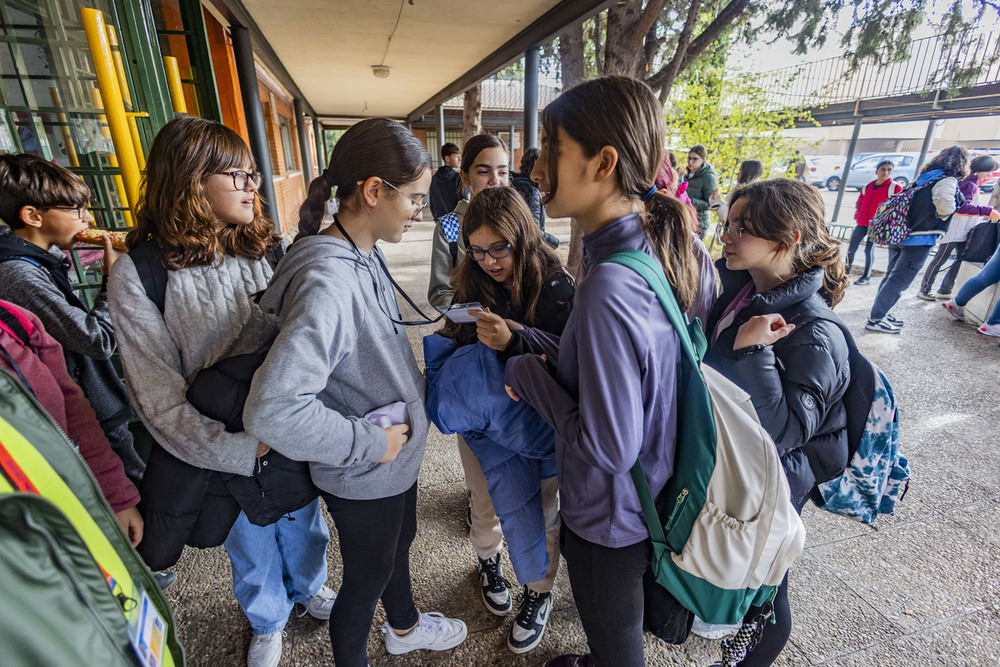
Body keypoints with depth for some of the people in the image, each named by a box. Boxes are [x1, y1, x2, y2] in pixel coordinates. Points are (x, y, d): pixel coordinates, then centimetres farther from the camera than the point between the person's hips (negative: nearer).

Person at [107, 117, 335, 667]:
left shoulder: (267, 251, -8)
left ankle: (308, 586, 57)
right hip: (227, 452, -2)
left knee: (302, 520, 25)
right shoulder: (140, 275, -15)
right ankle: (267, 622, 54)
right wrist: (243, 450, -25)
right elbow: (161, 400, -16)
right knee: (251, 543, 23)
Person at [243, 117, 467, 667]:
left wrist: (413, 394, 4)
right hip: (363, 478, -8)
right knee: (367, 578, 19)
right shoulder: (326, 282, -32)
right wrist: (369, 442, -26)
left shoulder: (364, 255, -3)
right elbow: (271, 411, -37)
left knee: (398, 546, 31)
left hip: (396, 456, 9)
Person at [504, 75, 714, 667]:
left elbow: (608, 447, -29)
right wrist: (538, 347, 0)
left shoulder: (608, 291, -36)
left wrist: (527, 373, -18)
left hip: (610, 518, -8)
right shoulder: (673, 250, -8)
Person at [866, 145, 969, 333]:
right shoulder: (948, 181, -11)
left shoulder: (924, 178, 13)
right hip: (919, 241, -8)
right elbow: (944, 197, -32)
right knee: (898, 282, -2)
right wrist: (944, 214, -15)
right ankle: (875, 320, 0)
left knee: (892, 277, 17)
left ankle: (879, 313, 25)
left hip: (899, 235, 8)